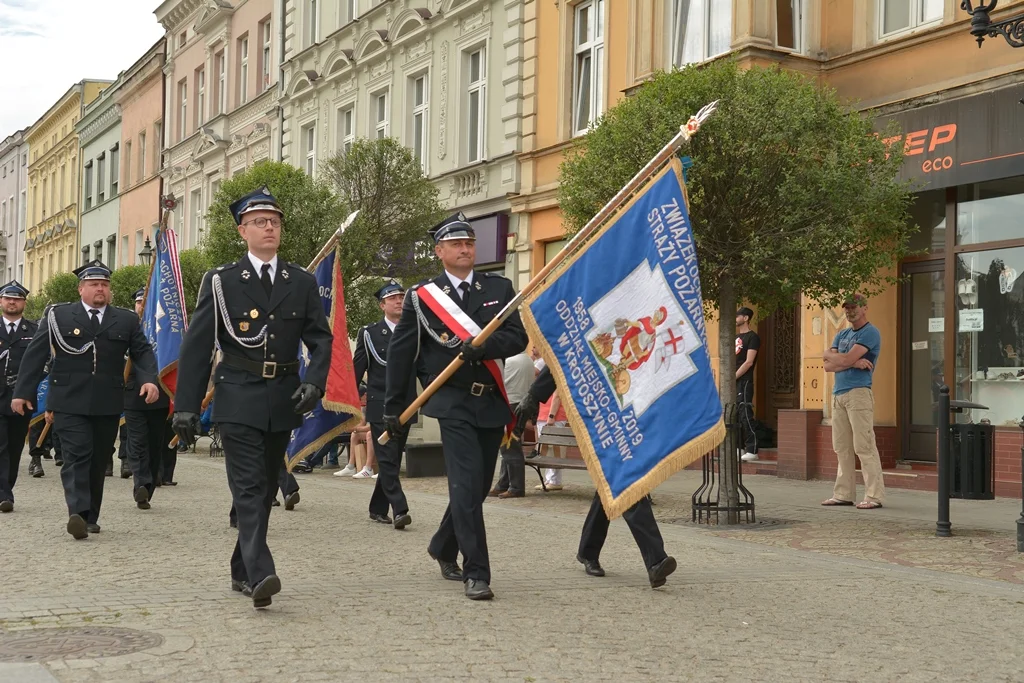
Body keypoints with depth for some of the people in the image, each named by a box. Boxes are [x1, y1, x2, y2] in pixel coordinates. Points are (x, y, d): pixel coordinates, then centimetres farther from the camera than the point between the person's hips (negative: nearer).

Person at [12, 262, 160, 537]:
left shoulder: (127, 320, 10)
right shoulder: (58, 315, 4)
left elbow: (143, 352, 9)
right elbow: (35, 354, 4)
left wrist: (149, 379, -10)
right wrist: (23, 392, 0)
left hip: (108, 405, 3)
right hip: (69, 402, -3)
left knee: (99, 460, 8)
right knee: (77, 456, -13)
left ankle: (91, 517, 17)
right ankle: (78, 513, -22)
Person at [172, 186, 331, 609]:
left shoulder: (302, 283, 9)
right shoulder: (221, 282, 1)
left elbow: (321, 339, 9)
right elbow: (196, 347, -1)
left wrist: (314, 382, -10)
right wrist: (186, 406, -6)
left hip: (283, 401, 4)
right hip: (238, 400, -4)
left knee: (266, 489, 11)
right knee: (248, 488, -13)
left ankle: (241, 571, 24)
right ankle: (260, 575, -23)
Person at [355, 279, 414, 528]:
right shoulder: (369, 334, 1)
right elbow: (356, 372, 2)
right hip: (380, 407, -4)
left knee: (392, 461, 9)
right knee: (387, 459, -11)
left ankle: (378, 508, 21)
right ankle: (400, 510, -15)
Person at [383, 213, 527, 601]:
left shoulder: (499, 289, 10)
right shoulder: (421, 297, 3)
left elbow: (518, 337, 0)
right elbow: (400, 354, 6)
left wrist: (482, 346, -19)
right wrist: (393, 408, 6)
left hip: (492, 402, 4)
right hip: (453, 404, -4)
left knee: (478, 486, 11)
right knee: (467, 484, -14)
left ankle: (443, 548, 34)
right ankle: (476, 573, -9)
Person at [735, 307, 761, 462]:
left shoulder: (752, 337, -5)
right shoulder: (736, 337, 19)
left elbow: (749, 362, -13)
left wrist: (733, 377, -13)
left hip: (743, 381, -8)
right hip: (732, 382, 8)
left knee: (745, 416, -11)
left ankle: (752, 450, -10)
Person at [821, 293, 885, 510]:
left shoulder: (870, 333, -4)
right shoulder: (842, 335, 20)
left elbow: (845, 360, -15)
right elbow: (828, 366, 6)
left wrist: (831, 355, 2)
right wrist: (853, 363, -6)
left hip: (858, 392, -8)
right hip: (838, 394, 8)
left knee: (864, 447, -10)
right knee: (843, 448, 9)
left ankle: (875, 496, -10)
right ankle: (844, 494, 14)